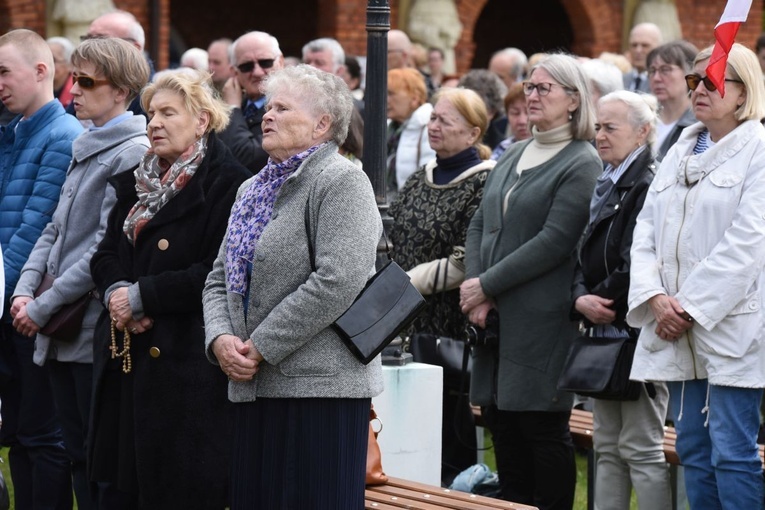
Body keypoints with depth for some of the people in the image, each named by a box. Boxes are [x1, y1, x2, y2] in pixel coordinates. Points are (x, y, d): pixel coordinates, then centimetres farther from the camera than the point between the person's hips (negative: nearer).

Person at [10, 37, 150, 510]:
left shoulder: (133, 153, -12)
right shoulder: (85, 148, 15)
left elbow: (108, 246, -17)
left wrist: (44, 307, -15)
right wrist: (25, 289, 2)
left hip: (96, 329, -8)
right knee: (79, 453, 11)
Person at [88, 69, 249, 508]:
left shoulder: (226, 183, -9)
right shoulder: (136, 180, 17)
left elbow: (216, 274, -17)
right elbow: (107, 253, 16)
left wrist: (141, 296, -14)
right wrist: (116, 291, -6)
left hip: (184, 367, -7)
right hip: (124, 354, 7)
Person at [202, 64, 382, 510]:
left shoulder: (341, 182, -8)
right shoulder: (254, 189, 20)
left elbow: (337, 282, -19)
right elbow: (220, 279, 19)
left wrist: (262, 347, -16)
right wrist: (220, 339, -2)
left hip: (320, 387, -8)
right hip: (254, 388, 8)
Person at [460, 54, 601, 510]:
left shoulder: (582, 164, -7)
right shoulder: (515, 157, 17)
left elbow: (554, 242, -15)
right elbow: (480, 225, 14)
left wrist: (486, 285, -14)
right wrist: (474, 291, -3)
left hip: (542, 318, -7)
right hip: (496, 318, 7)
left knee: (543, 425, -4)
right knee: (502, 421, 9)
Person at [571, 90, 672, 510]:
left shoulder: (648, 187, -13)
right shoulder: (604, 187, 15)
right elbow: (584, 255, 13)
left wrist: (600, 302, -11)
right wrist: (580, 299, -5)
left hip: (637, 335, -9)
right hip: (602, 334, 9)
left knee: (641, 450, -5)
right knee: (606, 448, 12)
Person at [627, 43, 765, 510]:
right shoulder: (681, 151, 16)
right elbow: (647, 228, 10)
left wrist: (692, 308, -14)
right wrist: (656, 297, -6)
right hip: (678, 330, 7)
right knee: (693, 450, 10)